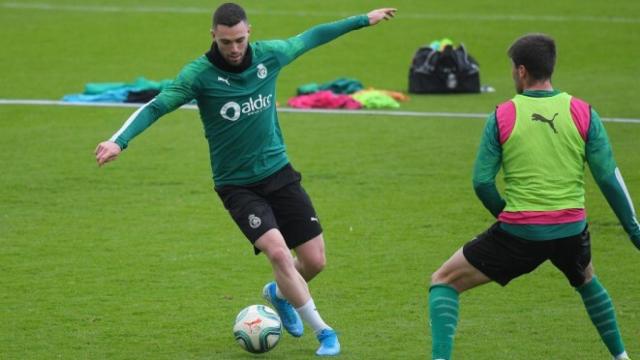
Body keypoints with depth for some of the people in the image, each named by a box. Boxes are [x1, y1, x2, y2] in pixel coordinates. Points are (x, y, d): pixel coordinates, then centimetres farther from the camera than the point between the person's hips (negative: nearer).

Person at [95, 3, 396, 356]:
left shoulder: (268, 54, -5)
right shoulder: (199, 74, -17)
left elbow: (310, 37, 12)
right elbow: (155, 107, -21)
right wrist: (120, 141, -37)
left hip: (279, 173, 4)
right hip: (237, 185, -4)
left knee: (314, 261, 2)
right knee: (278, 252, -23)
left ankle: (279, 293, 38)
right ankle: (322, 332, -7)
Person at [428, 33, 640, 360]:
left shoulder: (501, 116, -7)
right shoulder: (582, 113, -3)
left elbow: (482, 182, -5)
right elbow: (608, 177, -2)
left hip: (518, 233, -3)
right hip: (571, 231, 3)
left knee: (444, 282, 10)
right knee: (587, 281, 37)